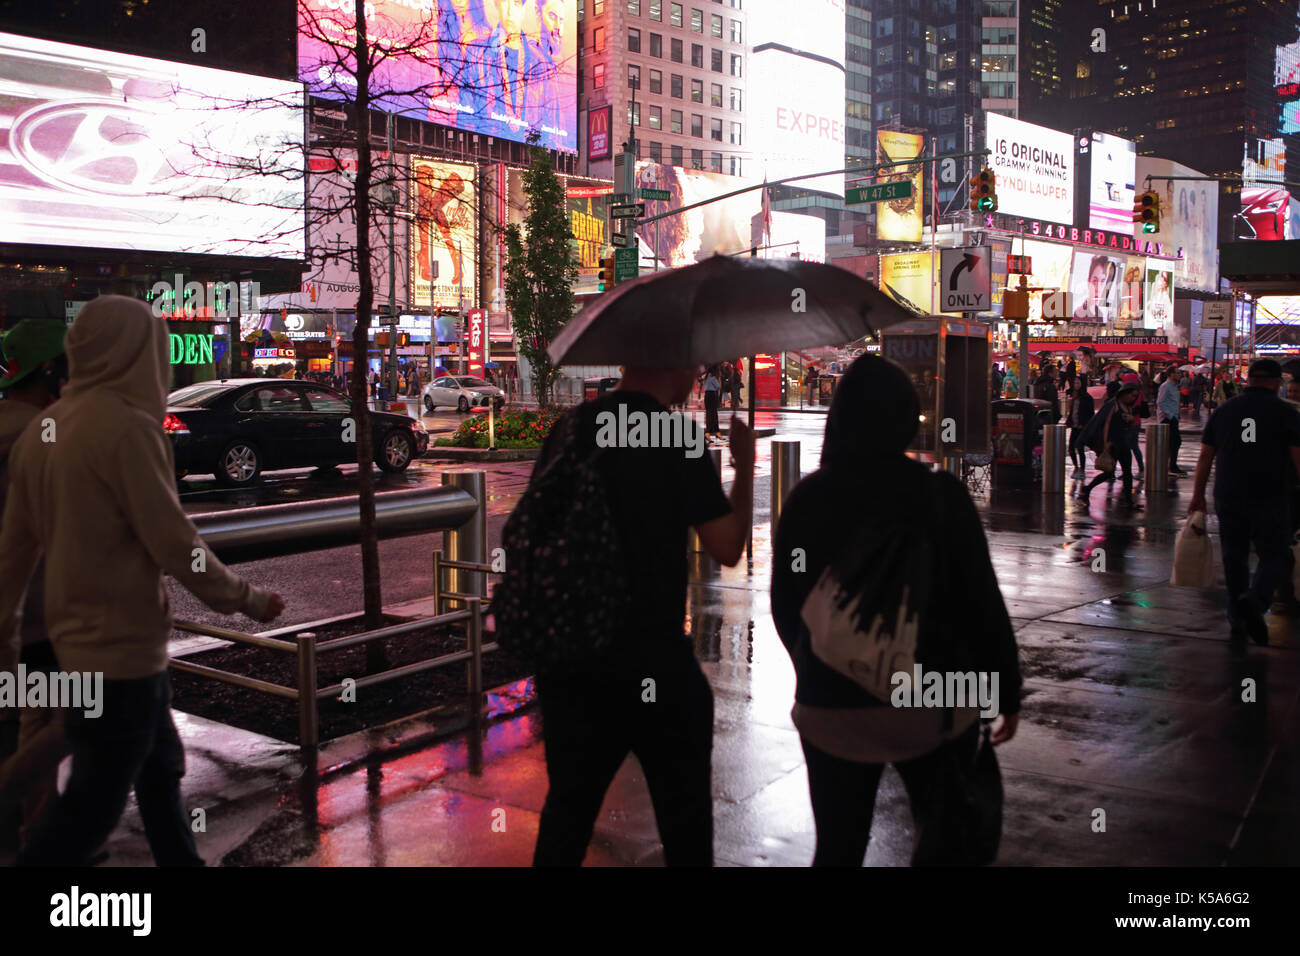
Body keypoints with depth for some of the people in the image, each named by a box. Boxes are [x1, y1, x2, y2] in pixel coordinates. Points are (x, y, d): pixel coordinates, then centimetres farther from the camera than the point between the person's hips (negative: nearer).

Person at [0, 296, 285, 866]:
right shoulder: (125, 425, -19)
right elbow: (174, 543, -18)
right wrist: (247, 599, -6)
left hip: (78, 637, 9)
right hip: (121, 645, -9)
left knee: (160, 770, 21)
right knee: (95, 801, 4)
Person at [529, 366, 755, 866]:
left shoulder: (571, 428, 3)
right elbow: (727, 547, -12)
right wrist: (745, 465, 0)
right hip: (653, 659, -5)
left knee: (568, 806, 17)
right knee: (683, 811, 14)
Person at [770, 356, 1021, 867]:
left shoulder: (805, 499, -3)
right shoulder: (941, 495, -11)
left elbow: (785, 606, 5)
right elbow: (981, 603, -9)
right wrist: (1007, 691, 3)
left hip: (832, 708, 2)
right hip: (934, 705, -2)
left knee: (838, 844, 16)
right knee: (943, 834, 20)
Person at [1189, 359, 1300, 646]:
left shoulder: (1224, 410, 7)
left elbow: (1205, 456, 9)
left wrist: (1198, 495, 16)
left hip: (1229, 499, 3)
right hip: (1270, 501, -3)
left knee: (1234, 558, 12)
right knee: (1275, 556, 7)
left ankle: (1237, 621, 14)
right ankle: (1255, 598, -20)